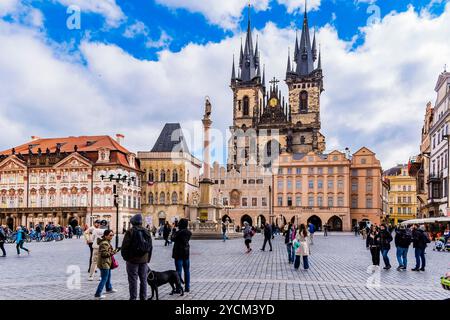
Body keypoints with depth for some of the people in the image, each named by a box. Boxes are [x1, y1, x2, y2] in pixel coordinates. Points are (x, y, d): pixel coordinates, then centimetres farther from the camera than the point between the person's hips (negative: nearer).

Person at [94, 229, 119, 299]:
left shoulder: (107, 242, 12)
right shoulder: (104, 243, -23)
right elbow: (104, 254, -28)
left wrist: (113, 251, 11)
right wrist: (113, 252, -24)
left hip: (107, 263, 11)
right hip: (104, 264, -11)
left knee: (108, 276, 25)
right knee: (104, 279, -5)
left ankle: (109, 289, 43)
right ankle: (98, 294, 0)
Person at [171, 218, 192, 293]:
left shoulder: (178, 233, -17)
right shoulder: (189, 233, 1)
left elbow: (172, 239, -4)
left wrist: (173, 233, 11)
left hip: (178, 254, -6)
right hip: (186, 253, 6)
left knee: (178, 271, -1)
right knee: (187, 271, 12)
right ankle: (187, 287, 17)